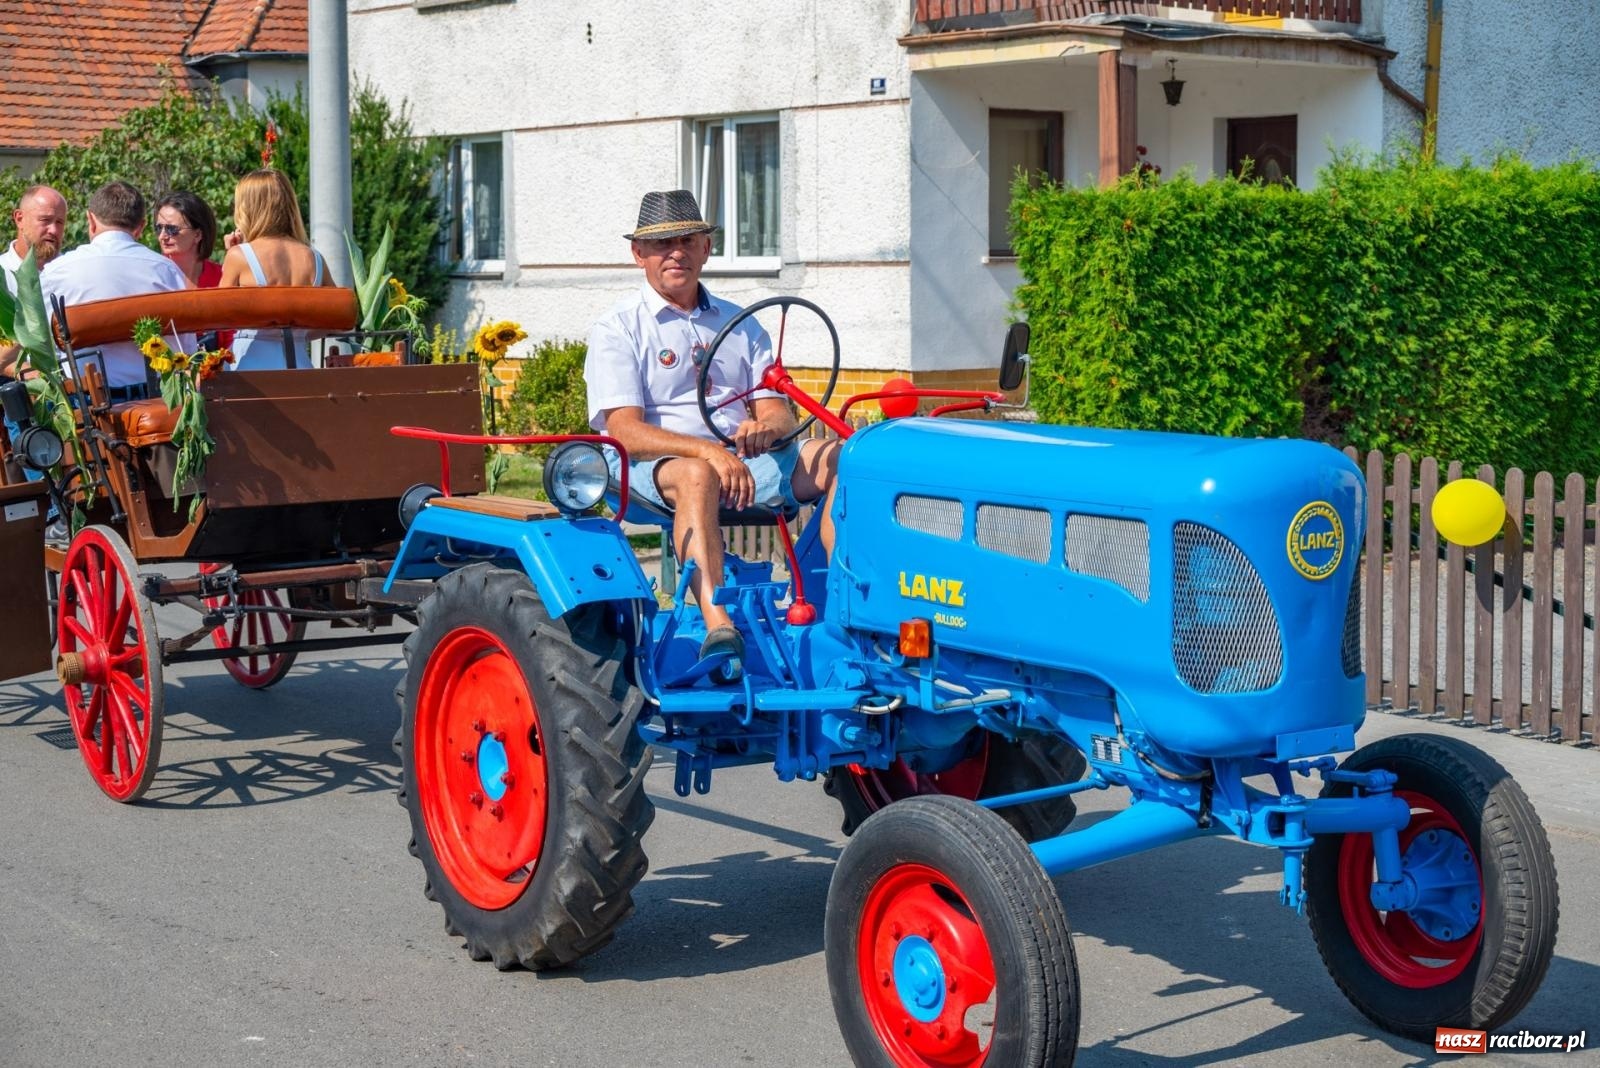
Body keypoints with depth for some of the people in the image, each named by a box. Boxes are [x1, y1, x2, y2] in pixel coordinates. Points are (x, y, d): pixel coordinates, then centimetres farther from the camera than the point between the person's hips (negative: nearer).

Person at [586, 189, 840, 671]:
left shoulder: (739, 324, 19)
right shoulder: (618, 328, 2)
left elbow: (781, 416, 11)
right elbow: (625, 431, -11)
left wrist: (766, 427, -16)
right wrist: (708, 450, -27)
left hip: (746, 462, 5)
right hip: (652, 466, -5)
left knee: (839, 459, -20)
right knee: (695, 476, -40)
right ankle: (719, 630, -54)